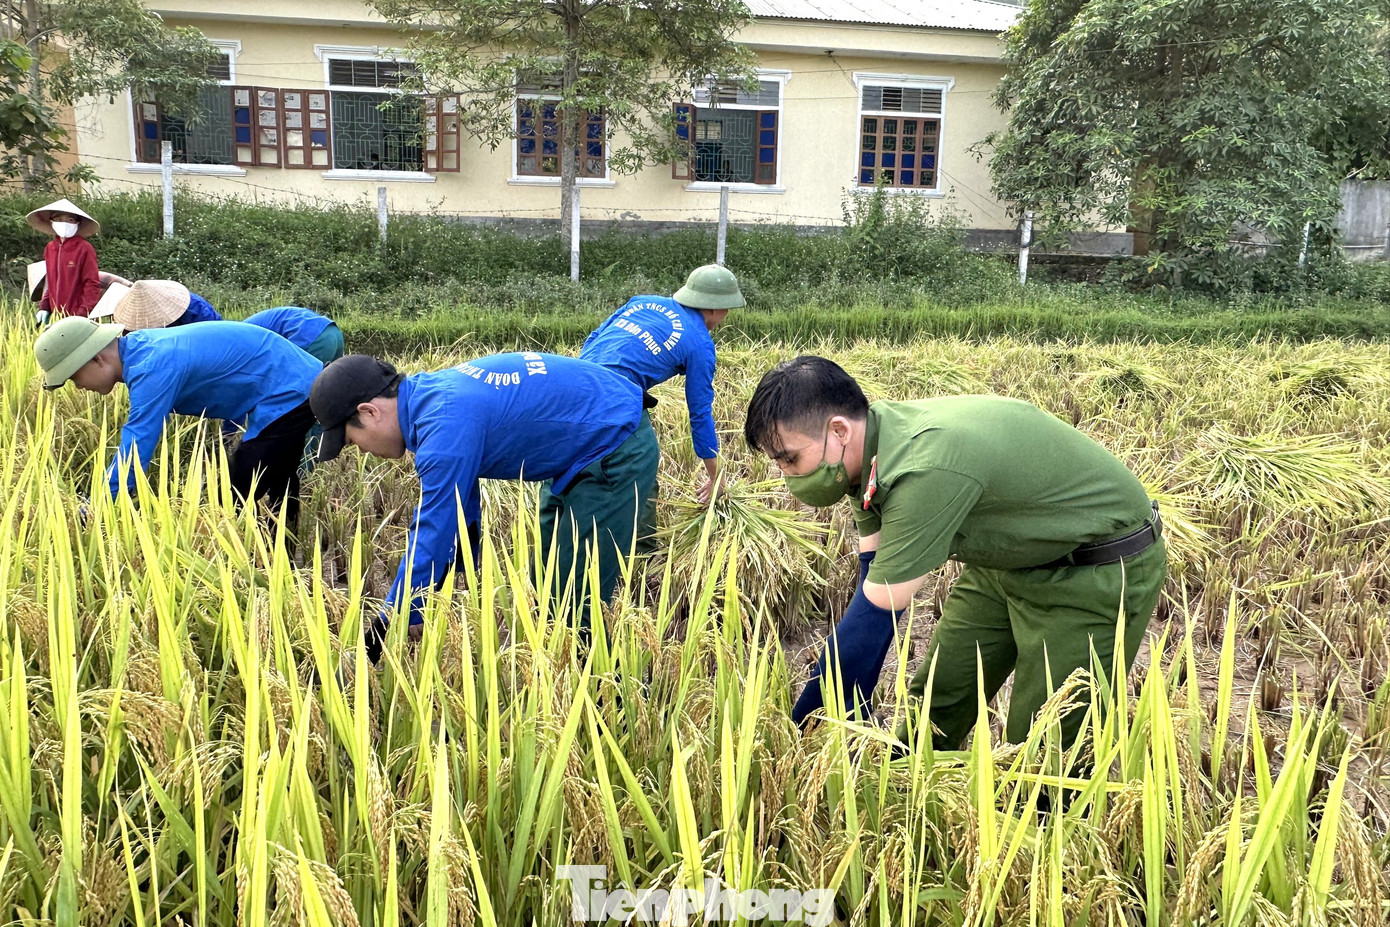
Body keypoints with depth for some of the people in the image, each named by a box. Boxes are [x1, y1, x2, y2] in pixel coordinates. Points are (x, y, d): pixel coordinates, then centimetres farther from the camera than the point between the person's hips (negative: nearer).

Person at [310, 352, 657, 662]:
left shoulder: (446, 427, -28)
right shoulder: (429, 395, 3)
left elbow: (432, 537, -25)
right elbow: (457, 512, 13)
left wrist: (383, 637, -17)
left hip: (617, 453, -10)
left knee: (573, 604, -7)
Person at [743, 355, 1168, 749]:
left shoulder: (926, 471, -38)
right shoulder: (873, 448, -10)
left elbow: (872, 618, -34)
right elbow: (873, 580, -5)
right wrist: (853, 717, -5)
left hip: (1102, 570, -8)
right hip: (1013, 559, 8)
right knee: (932, 701, 9)